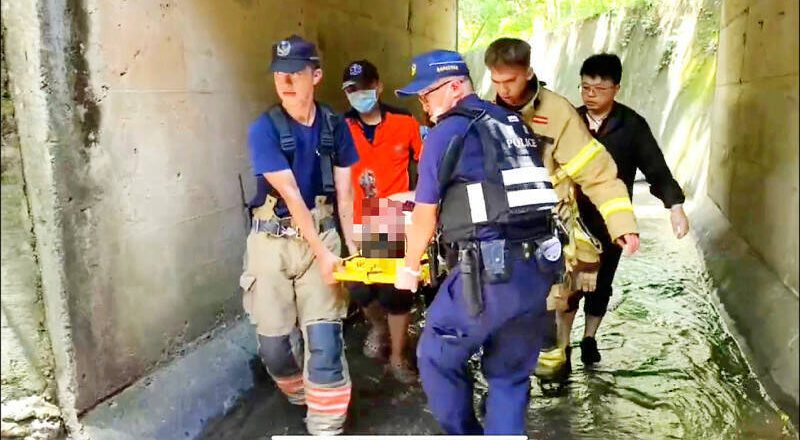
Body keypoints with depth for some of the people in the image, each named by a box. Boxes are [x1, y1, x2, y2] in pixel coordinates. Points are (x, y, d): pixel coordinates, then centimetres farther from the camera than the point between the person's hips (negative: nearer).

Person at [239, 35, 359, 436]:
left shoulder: (334, 126, 0)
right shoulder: (264, 129, -11)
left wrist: (350, 243, 0)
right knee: (273, 342, 6)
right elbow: (290, 195, -15)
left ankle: (325, 427, 8)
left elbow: (344, 191, 5)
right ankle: (303, 397, 37)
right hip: (272, 241, -1)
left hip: (321, 236, 2)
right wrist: (322, 253, -16)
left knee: (324, 340, -6)